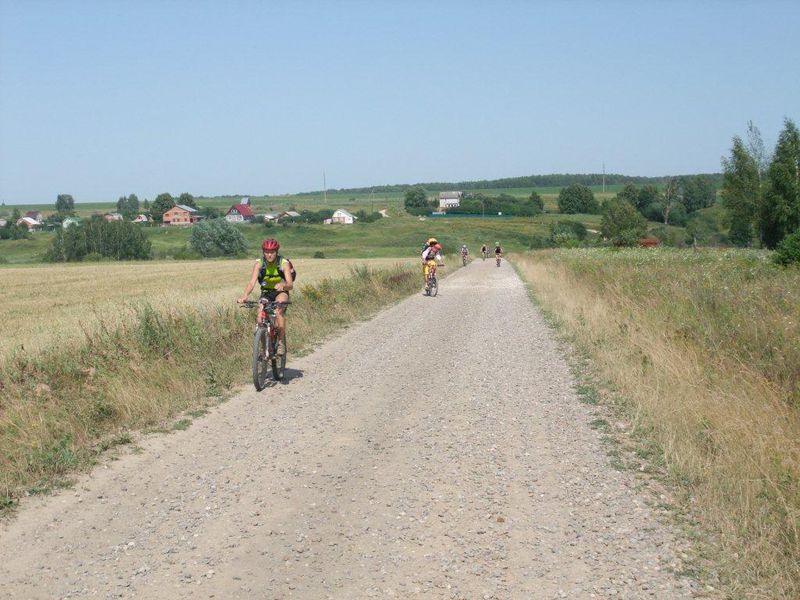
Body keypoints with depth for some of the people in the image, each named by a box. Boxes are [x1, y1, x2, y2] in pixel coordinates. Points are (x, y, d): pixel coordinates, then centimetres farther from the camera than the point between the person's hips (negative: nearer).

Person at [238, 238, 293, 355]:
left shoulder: (284, 263, -20)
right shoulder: (259, 264, -16)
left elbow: (290, 284, -28)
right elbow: (252, 282, -28)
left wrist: (283, 285, -52)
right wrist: (245, 296, -47)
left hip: (281, 293, -2)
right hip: (266, 293, 2)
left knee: (279, 311, -34)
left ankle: (281, 342, -21)